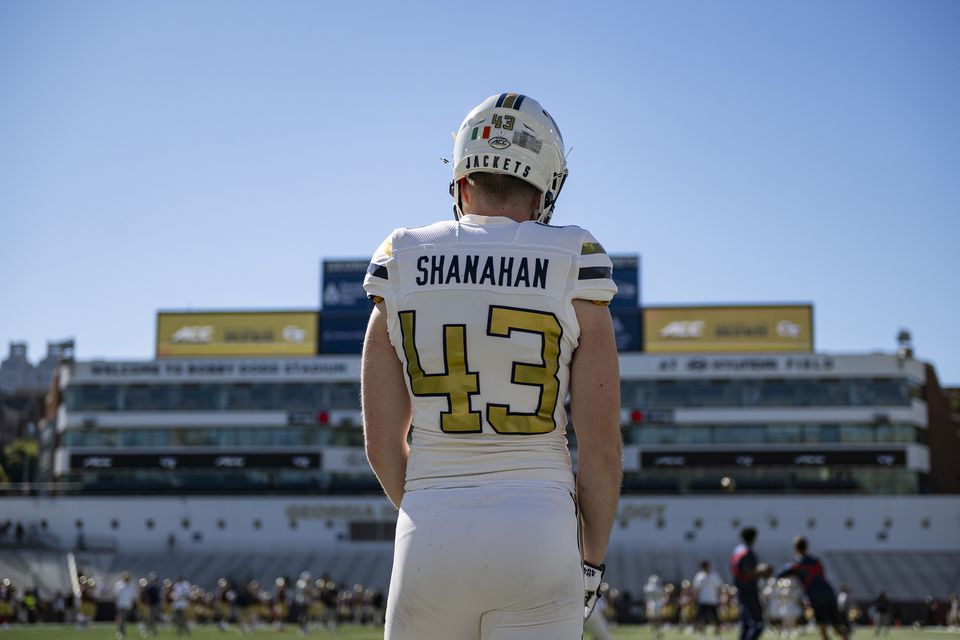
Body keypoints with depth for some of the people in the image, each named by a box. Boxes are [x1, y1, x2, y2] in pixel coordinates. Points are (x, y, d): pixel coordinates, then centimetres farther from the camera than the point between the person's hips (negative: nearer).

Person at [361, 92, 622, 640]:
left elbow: (382, 443, 7)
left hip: (431, 536, 2)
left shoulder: (401, 266, 3)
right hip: (538, 536, -2)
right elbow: (602, 449, -4)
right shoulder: (572, 269, -4)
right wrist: (593, 558, 10)